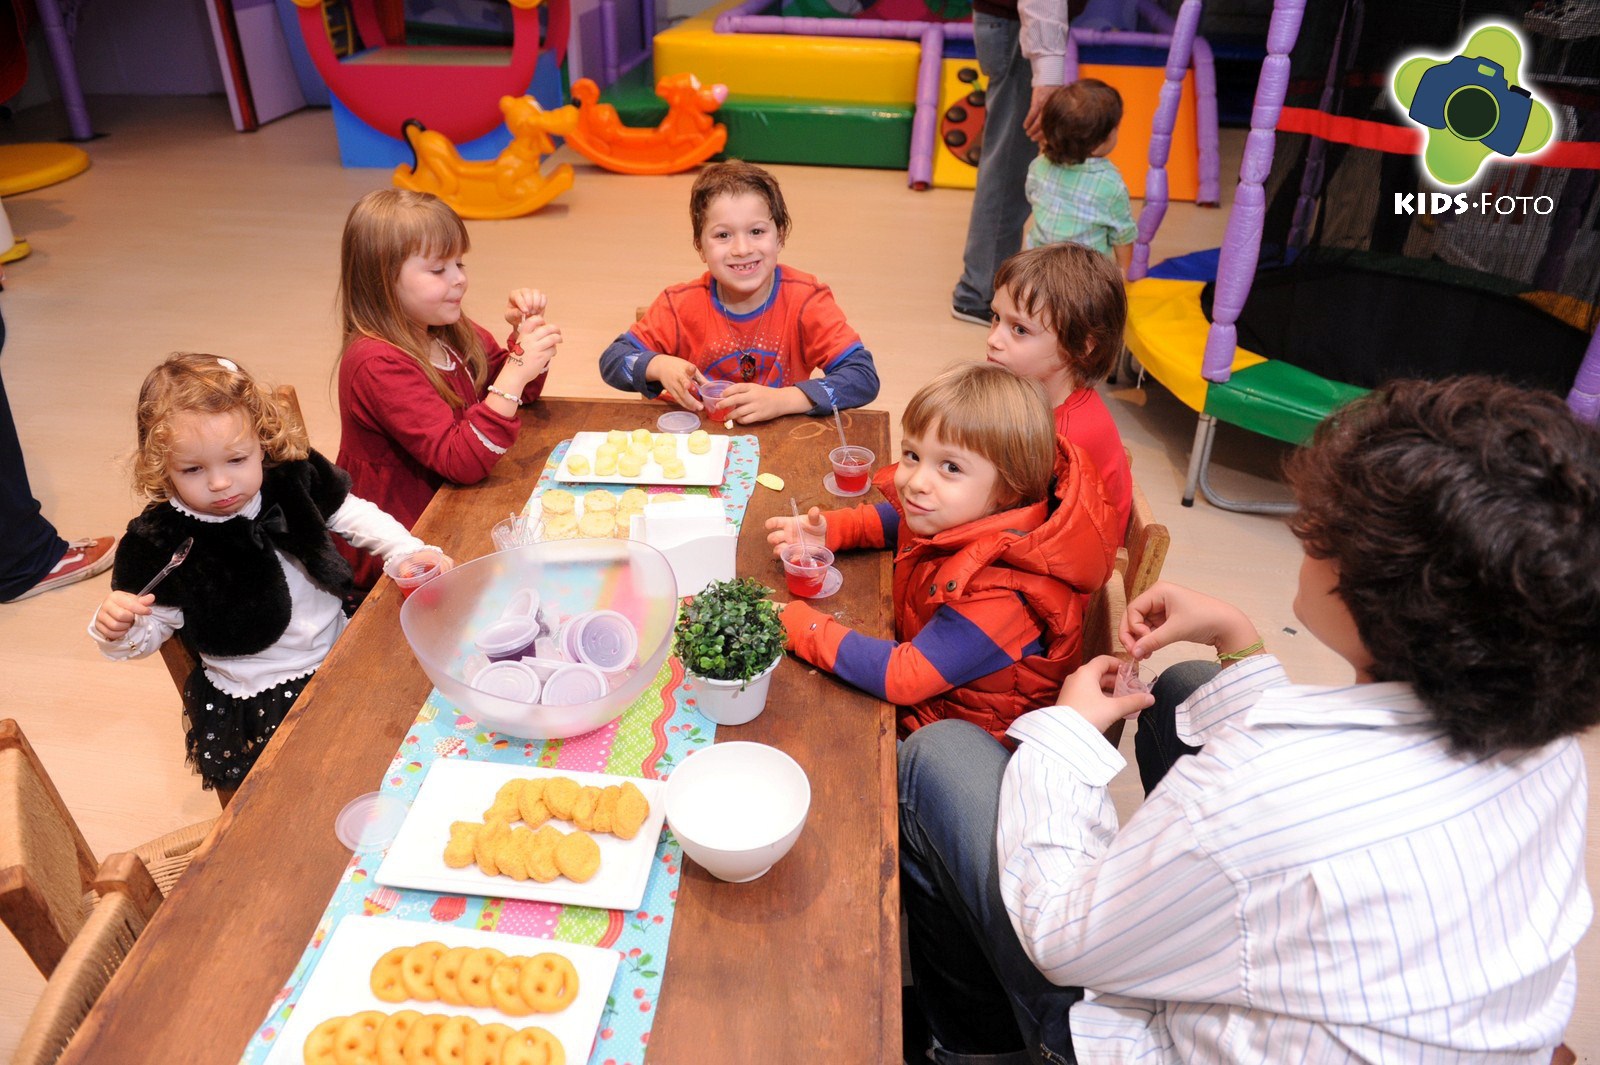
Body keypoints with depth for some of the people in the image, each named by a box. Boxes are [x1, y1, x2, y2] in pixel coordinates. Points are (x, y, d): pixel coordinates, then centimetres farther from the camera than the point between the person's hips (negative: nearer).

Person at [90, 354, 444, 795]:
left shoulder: (293, 479, -8)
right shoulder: (161, 542, -13)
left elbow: (354, 516, 9)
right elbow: (150, 631, -1)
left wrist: (411, 553, -5)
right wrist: (115, 630, -23)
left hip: (340, 651, 4)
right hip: (254, 698, -4)